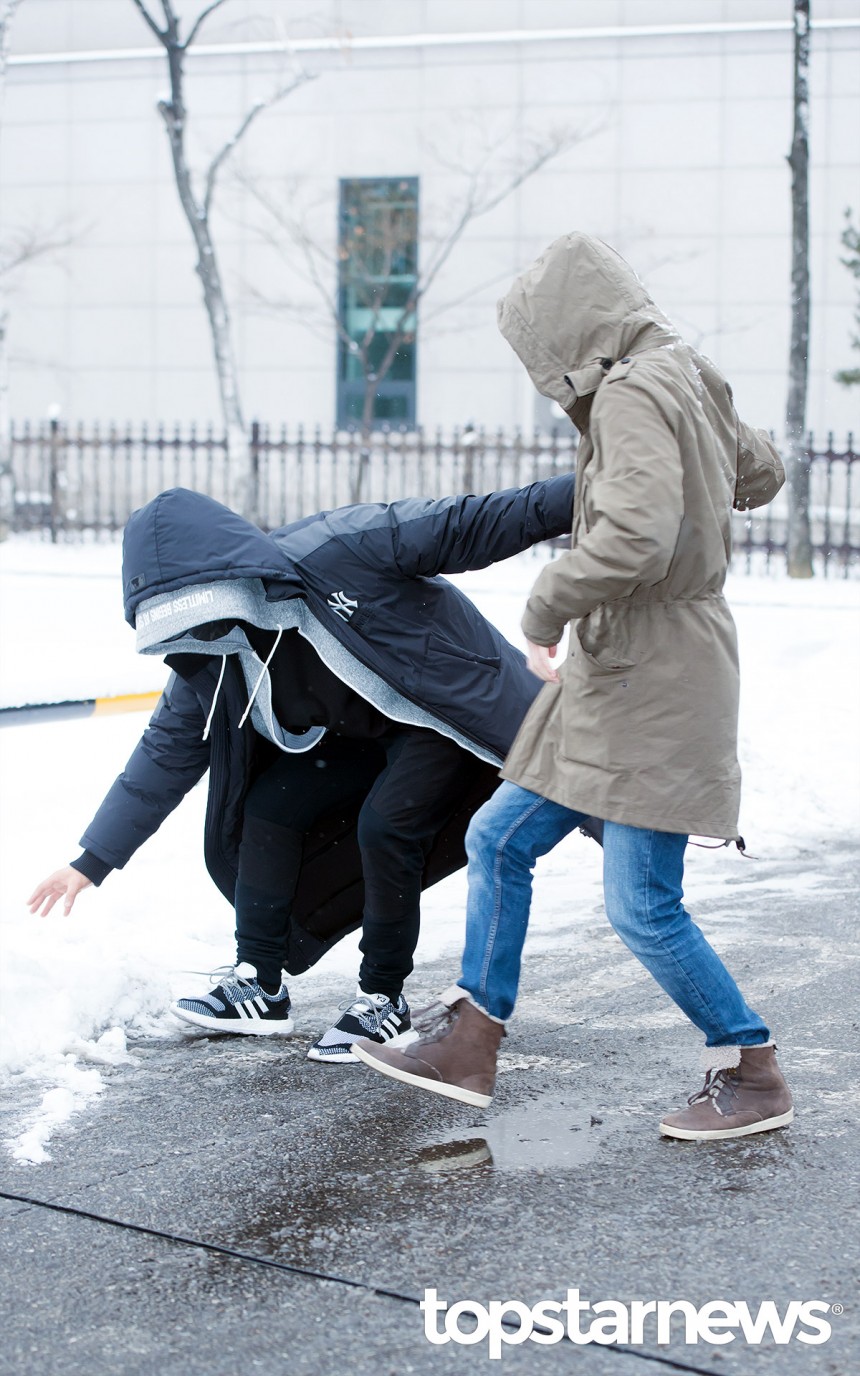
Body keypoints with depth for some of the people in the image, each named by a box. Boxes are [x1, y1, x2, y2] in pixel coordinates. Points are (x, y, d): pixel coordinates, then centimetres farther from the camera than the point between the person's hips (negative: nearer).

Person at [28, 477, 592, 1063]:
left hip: (450, 711, -7)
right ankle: (260, 988, 7)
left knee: (385, 824, -24)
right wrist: (93, 861, 1)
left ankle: (385, 1002, -6)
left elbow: (464, 528, -27)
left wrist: (572, 497, -33)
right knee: (268, 807, -4)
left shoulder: (337, 549, -31)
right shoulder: (209, 660, -10)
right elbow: (167, 752, 1)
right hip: (357, 735, 7)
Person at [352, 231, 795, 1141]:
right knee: (499, 840, 12)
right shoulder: (686, 384, 11)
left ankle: (752, 1075, 11)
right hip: (613, 676, 10)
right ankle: (467, 1047, 20)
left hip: (656, 685, -10)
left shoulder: (632, 396, -18)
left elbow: (636, 538, -32)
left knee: (642, 909, -5)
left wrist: (547, 609, -19)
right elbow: (760, 474, 27)